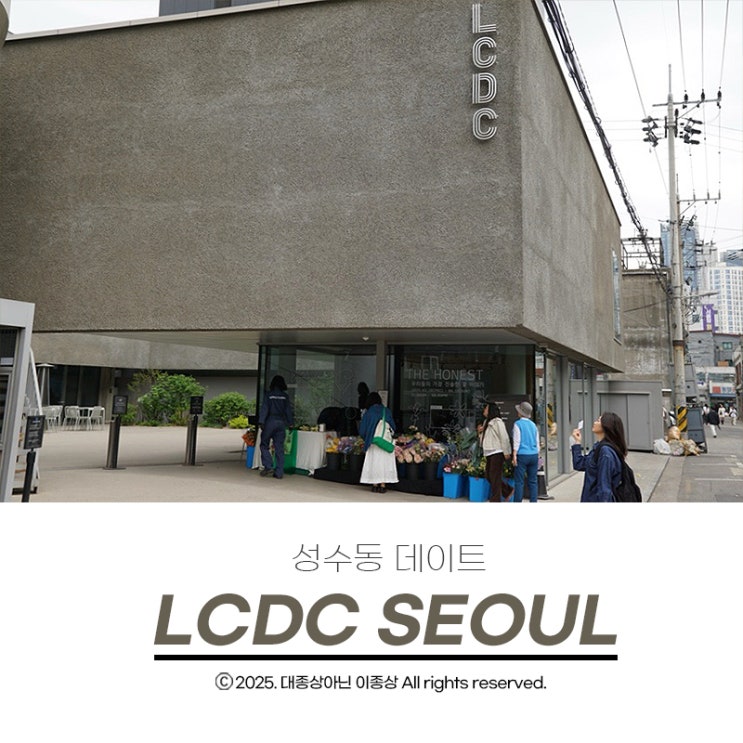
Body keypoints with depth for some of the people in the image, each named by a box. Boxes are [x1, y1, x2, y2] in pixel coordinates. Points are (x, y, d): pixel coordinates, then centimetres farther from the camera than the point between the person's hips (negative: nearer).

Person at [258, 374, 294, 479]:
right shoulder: (285, 396, 5)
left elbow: (264, 409, -8)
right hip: (281, 423, 3)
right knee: (279, 448, 5)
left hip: (270, 422, -3)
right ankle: (279, 472, 4)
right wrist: (290, 423, 13)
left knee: (264, 445, 10)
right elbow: (288, 411, 7)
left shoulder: (268, 395, -2)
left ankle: (268, 467, -3)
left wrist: (261, 422, -10)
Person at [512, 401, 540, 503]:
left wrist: (514, 455, -8)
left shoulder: (518, 424, -5)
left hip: (522, 455, -5)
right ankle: (533, 501, 9)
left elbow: (517, 441, -9)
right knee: (532, 481, 8)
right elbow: (537, 442, 15)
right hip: (534, 455, 5)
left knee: (519, 481, -2)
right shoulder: (533, 424, 12)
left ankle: (517, 502, -2)